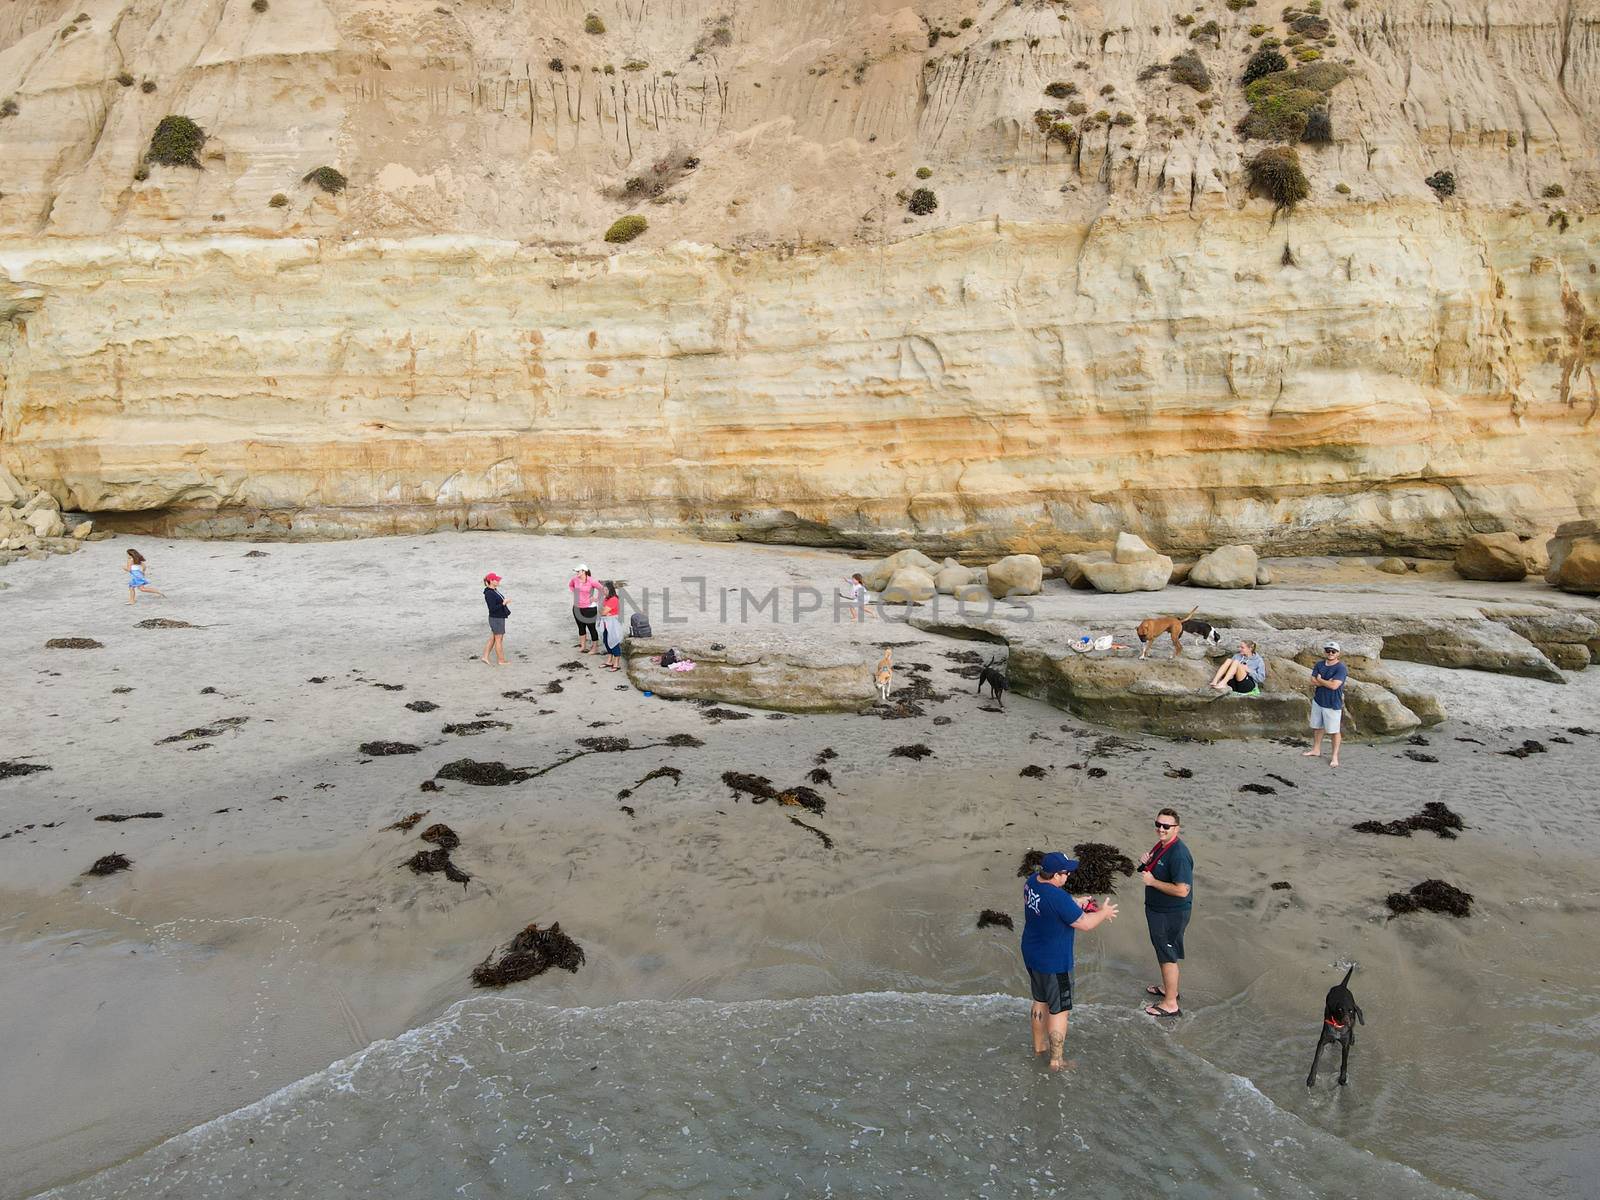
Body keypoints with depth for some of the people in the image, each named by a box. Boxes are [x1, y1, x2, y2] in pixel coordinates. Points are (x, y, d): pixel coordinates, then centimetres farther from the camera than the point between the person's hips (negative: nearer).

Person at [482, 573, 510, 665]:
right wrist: (503, 604, -25)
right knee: (499, 639, 1)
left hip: (499, 618, 9)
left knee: (492, 638, 16)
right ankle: (500, 661, 10)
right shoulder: (489, 594, -21)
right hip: (496, 619, -9)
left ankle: (485, 657, 23)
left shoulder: (494, 590, 8)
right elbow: (492, 608, -24)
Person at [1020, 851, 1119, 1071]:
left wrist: (1075, 902, 6)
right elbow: (1085, 923, -20)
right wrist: (1103, 913, -2)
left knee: (1040, 1001, 27)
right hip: (1053, 963, -8)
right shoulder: (1058, 898, -33)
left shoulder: (1032, 882, -7)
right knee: (1059, 1011, 10)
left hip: (1031, 956, 8)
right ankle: (1056, 1060, 23)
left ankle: (1039, 1045, 44)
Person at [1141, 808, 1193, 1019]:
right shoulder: (1161, 845, 3)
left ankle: (1170, 1004, 15)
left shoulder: (1178, 854, -28)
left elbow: (1182, 890, -32)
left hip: (1171, 914, -10)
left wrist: (1152, 881, -25)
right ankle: (1169, 988, 43)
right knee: (1163, 952, 25)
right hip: (1157, 910, 10)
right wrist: (1147, 864, -4)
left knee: (1168, 957, 3)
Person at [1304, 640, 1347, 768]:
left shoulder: (1341, 668, -17)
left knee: (1334, 731, 2)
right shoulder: (1319, 664, 3)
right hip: (1318, 701, 7)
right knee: (1318, 727, 19)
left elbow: (1334, 685, -25)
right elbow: (1313, 680, -4)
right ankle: (1316, 750, 35)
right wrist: (1327, 682, -17)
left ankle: (1335, 756, 11)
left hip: (1333, 704, -6)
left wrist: (1320, 680, -11)